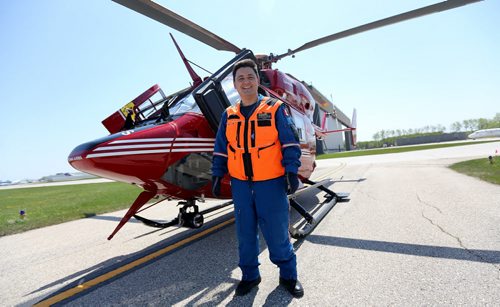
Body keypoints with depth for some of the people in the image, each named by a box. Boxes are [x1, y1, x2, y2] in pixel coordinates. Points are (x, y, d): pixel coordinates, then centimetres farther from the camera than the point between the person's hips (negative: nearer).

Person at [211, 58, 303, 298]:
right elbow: (221, 149, 12)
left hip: (271, 183, -3)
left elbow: (290, 143, -3)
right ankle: (249, 276, 32)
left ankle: (288, 275, 29)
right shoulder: (229, 115, 9)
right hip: (240, 184, 4)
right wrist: (217, 176, 9)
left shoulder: (275, 108, -1)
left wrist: (292, 171, -11)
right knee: (245, 233, 13)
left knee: (277, 232, 5)